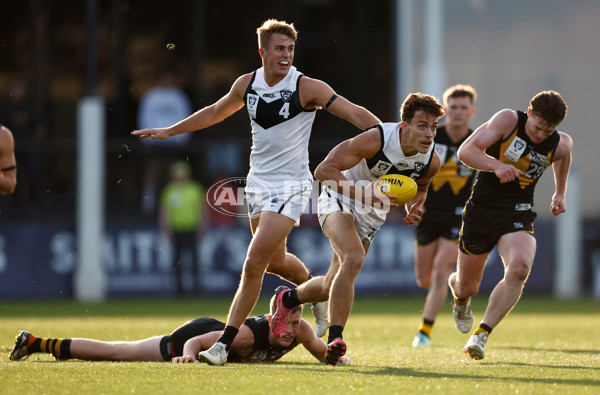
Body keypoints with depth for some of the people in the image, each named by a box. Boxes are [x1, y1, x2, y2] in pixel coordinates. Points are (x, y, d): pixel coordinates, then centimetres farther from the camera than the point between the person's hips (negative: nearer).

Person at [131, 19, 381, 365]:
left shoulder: (308, 88, -14)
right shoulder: (247, 84, 3)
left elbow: (357, 114, -15)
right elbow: (215, 113, 21)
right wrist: (168, 131, 26)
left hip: (291, 185, -6)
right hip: (259, 181, 6)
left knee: (254, 263, -13)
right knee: (275, 262, 17)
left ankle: (224, 344, -9)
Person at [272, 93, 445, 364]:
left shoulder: (431, 161, -13)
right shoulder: (377, 139, -30)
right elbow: (324, 170, -28)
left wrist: (414, 209, -10)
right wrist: (361, 193, -38)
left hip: (373, 213, 6)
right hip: (339, 198, -6)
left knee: (332, 286, 9)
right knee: (353, 258, -32)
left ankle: (288, 298, 39)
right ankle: (335, 339, -31)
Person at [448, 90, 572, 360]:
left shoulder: (561, 144, -3)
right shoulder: (508, 120, -12)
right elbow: (466, 150, -16)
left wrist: (560, 193, 30)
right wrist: (496, 165, -32)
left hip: (517, 213, 1)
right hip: (481, 209, -1)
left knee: (519, 269, -30)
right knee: (467, 287, 9)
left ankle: (481, 334, -23)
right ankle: (460, 297, 50)